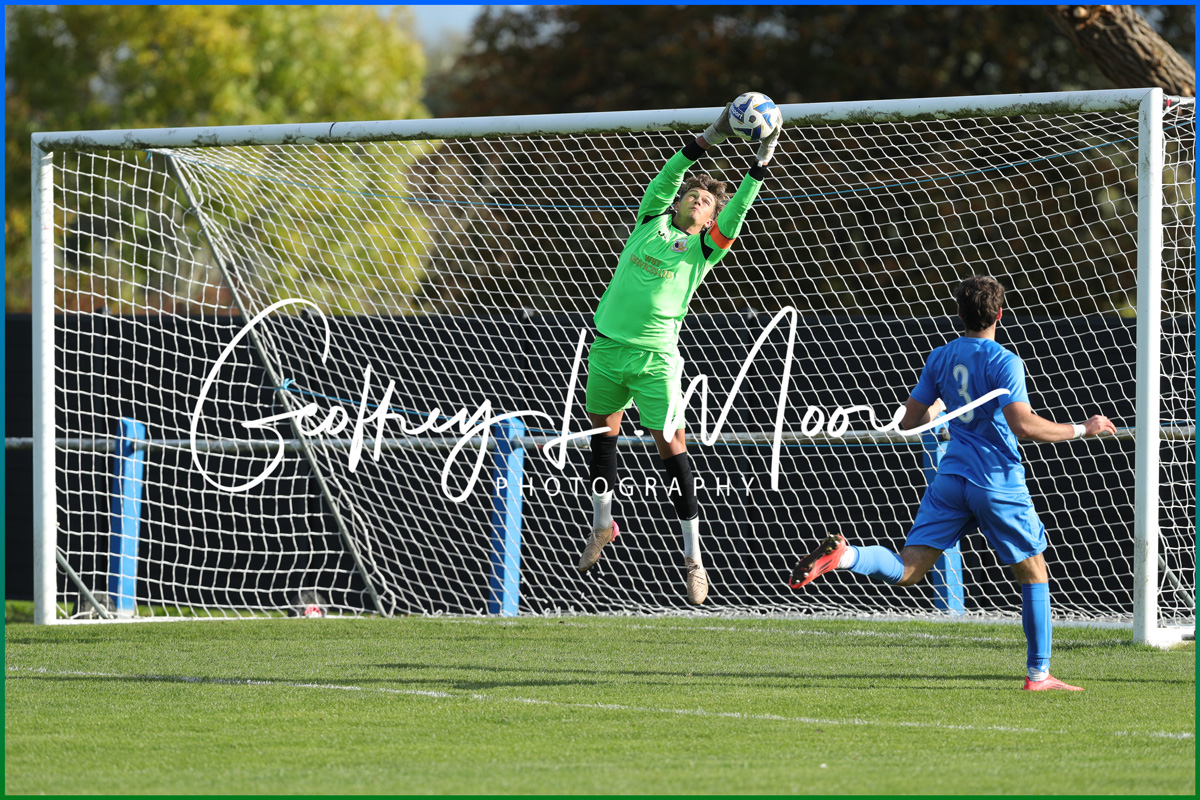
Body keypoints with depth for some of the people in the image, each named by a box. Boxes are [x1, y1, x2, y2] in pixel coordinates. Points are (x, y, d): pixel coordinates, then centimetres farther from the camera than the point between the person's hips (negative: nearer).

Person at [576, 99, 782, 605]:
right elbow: (666, 179, -2)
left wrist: (759, 167, -19)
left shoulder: (704, 248, 3)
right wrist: (707, 141, -10)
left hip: (655, 358, -4)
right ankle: (602, 524, 37)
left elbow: (735, 214, -11)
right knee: (603, 428, 16)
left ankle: (693, 560, -6)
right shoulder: (653, 219, 10)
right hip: (609, 347, 4)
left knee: (670, 444, -8)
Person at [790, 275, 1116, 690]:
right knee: (1034, 574, 12)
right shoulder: (1004, 362, -10)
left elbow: (909, 421, 13)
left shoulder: (940, 358, 8)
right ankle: (1038, 674, 12)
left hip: (951, 477, 4)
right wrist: (1081, 430, -10)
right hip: (998, 483, -4)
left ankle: (844, 555, -30)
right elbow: (1024, 425, -21)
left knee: (906, 571, -1)